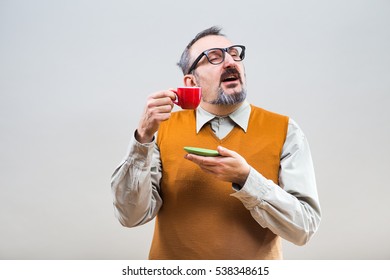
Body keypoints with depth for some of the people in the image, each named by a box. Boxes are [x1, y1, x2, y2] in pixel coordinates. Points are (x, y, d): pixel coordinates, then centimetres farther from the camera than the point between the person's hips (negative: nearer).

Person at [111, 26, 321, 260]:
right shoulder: (163, 129, -3)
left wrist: (245, 178, -23)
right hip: (173, 262, 0)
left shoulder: (284, 131, -6)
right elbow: (132, 216, -10)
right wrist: (144, 137, -20)